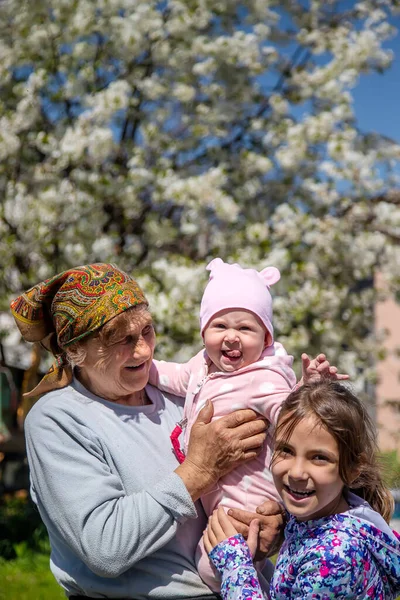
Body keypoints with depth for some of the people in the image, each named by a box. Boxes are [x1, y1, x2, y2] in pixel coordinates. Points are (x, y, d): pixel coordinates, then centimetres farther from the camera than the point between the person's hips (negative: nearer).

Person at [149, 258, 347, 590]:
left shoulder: (264, 380, -24)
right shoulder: (206, 363, 2)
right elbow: (179, 378, 22)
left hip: (246, 500, -8)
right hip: (211, 494, 8)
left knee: (211, 569, -9)